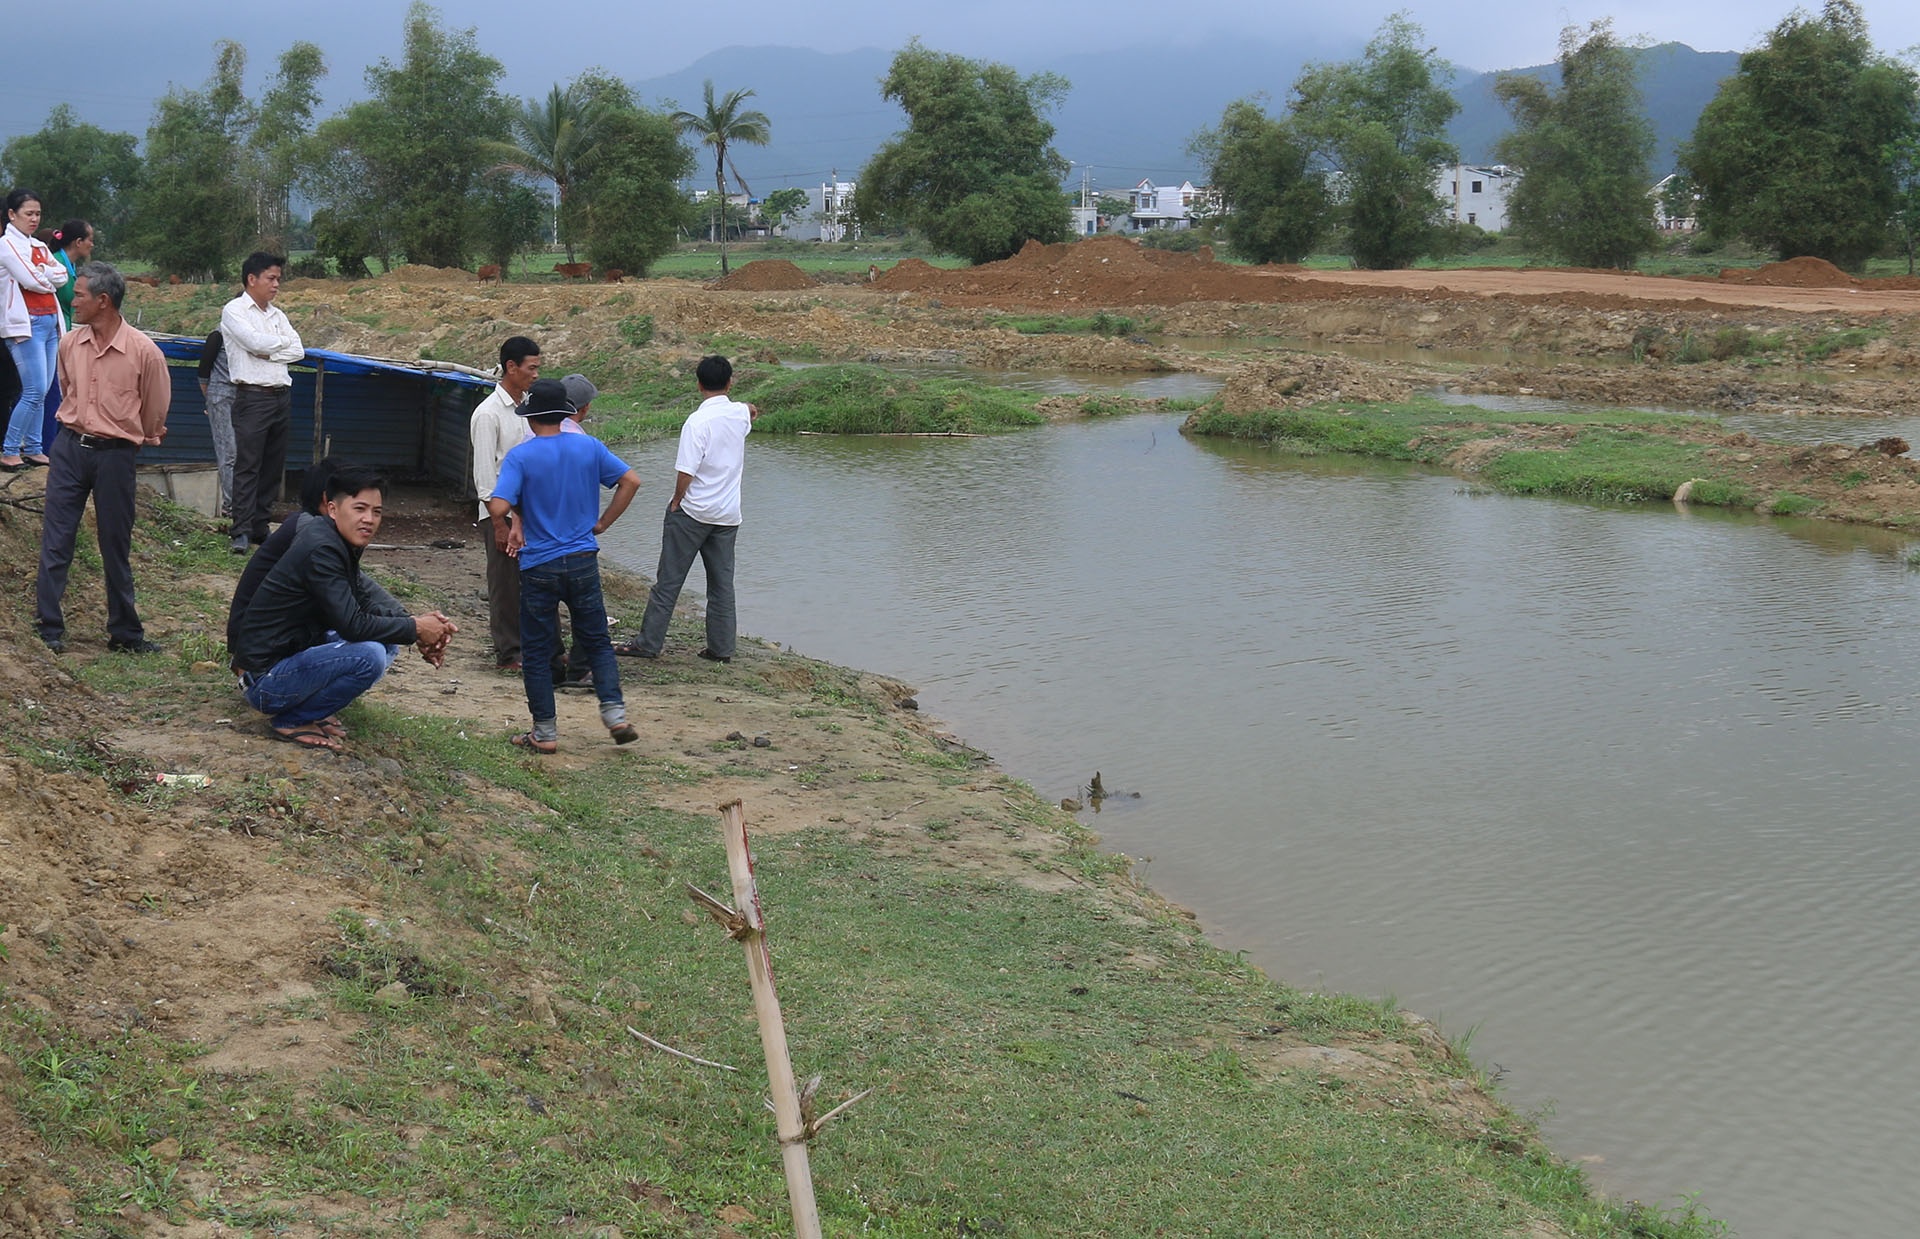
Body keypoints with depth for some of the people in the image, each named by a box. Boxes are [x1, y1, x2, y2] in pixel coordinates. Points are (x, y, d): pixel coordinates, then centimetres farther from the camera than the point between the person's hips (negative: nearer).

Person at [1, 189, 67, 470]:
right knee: (34, 391, -12)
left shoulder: (39, 246, 18)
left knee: (41, 391, 6)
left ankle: (32, 449, 12)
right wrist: (49, 274, 5)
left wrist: (43, 273, -8)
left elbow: (62, 277, 7)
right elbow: (32, 280, -13)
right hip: (26, 324, -7)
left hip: (50, 322, 8)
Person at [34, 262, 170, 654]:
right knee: (55, 541, 0)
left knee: (116, 548, 6)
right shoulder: (70, 344, 1)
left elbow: (155, 413, 2)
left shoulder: (144, 351, -11)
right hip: (70, 446, 3)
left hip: (115, 456, -3)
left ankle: (125, 633, 18)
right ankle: (49, 629, 5)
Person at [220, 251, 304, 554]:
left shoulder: (277, 314, 17)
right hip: (252, 396, -7)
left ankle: (261, 526, 13)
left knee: (274, 466, 7)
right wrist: (282, 341, 1)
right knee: (247, 466, -9)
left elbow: (299, 351, 6)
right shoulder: (235, 311, -1)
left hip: (282, 395, 7)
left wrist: (268, 353, -8)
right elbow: (255, 342, -17)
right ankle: (242, 532, -10)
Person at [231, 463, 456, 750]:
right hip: (265, 681, -10)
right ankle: (290, 721, -8)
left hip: (294, 655, 10)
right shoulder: (320, 550, -22)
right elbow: (353, 625, -25)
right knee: (369, 656, -27)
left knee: (387, 641, 7)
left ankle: (309, 709, 8)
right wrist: (415, 629, -15)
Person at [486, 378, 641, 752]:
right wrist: (603, 523, 8)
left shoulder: (520, 457, -11)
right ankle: (615, 715, 4)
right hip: (583, 560, 3)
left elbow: (498, 507, -21)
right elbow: (631, 481, 2)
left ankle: (545, 733, 12)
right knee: (597, 641, 16)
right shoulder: (589, 447, 0)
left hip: (539, 566, -3)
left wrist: (508, 534, -1)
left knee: (537, 651, 8)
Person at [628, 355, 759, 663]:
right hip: (727, 514, 6)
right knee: (722, 583, 10)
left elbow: (686, 472, -19)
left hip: (693, 512, -6)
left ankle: (649, 643, 3)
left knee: (668, 580, 0)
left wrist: (676, 501, -4)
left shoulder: (698, 422, -17)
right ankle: (721, 648, 12)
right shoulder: (739, 413, 1)